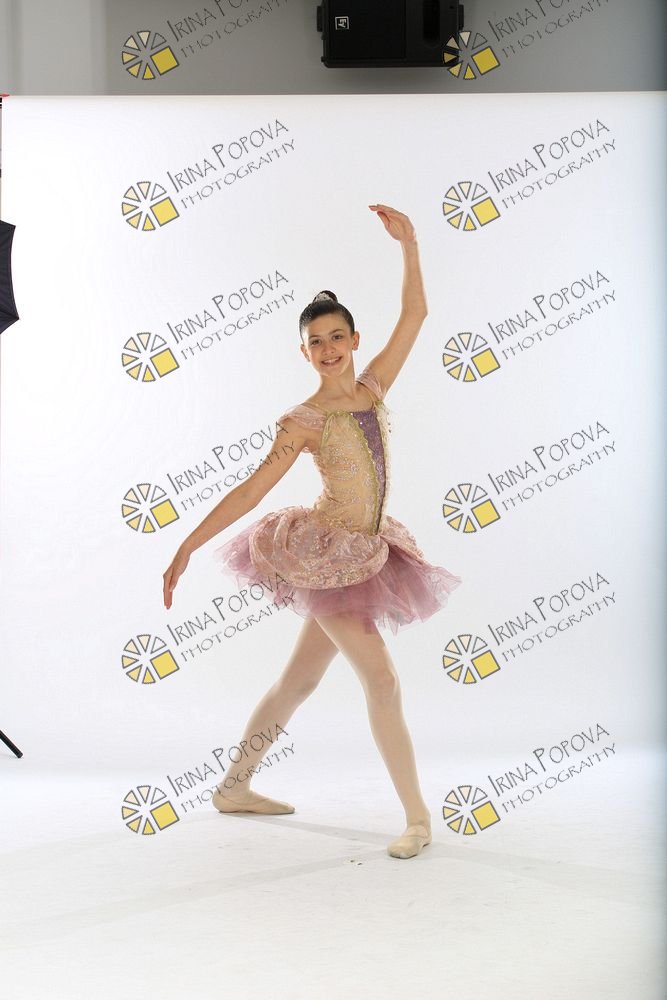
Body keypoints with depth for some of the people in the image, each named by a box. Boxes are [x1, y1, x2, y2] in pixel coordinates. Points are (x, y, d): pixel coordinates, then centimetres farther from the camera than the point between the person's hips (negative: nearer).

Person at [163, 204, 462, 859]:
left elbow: (414, 315, 8)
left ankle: (234, 788, 28)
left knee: (298, 680, 14)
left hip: (362, 558, 7)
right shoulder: (304, 421, -9)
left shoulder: (373, 388, 7)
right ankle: (417, 816, -3)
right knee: (380, 678, -11)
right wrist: (186, 548, -13)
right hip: (324, 555, -7)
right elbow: (250, 490, -10)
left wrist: (409, 245, -1)